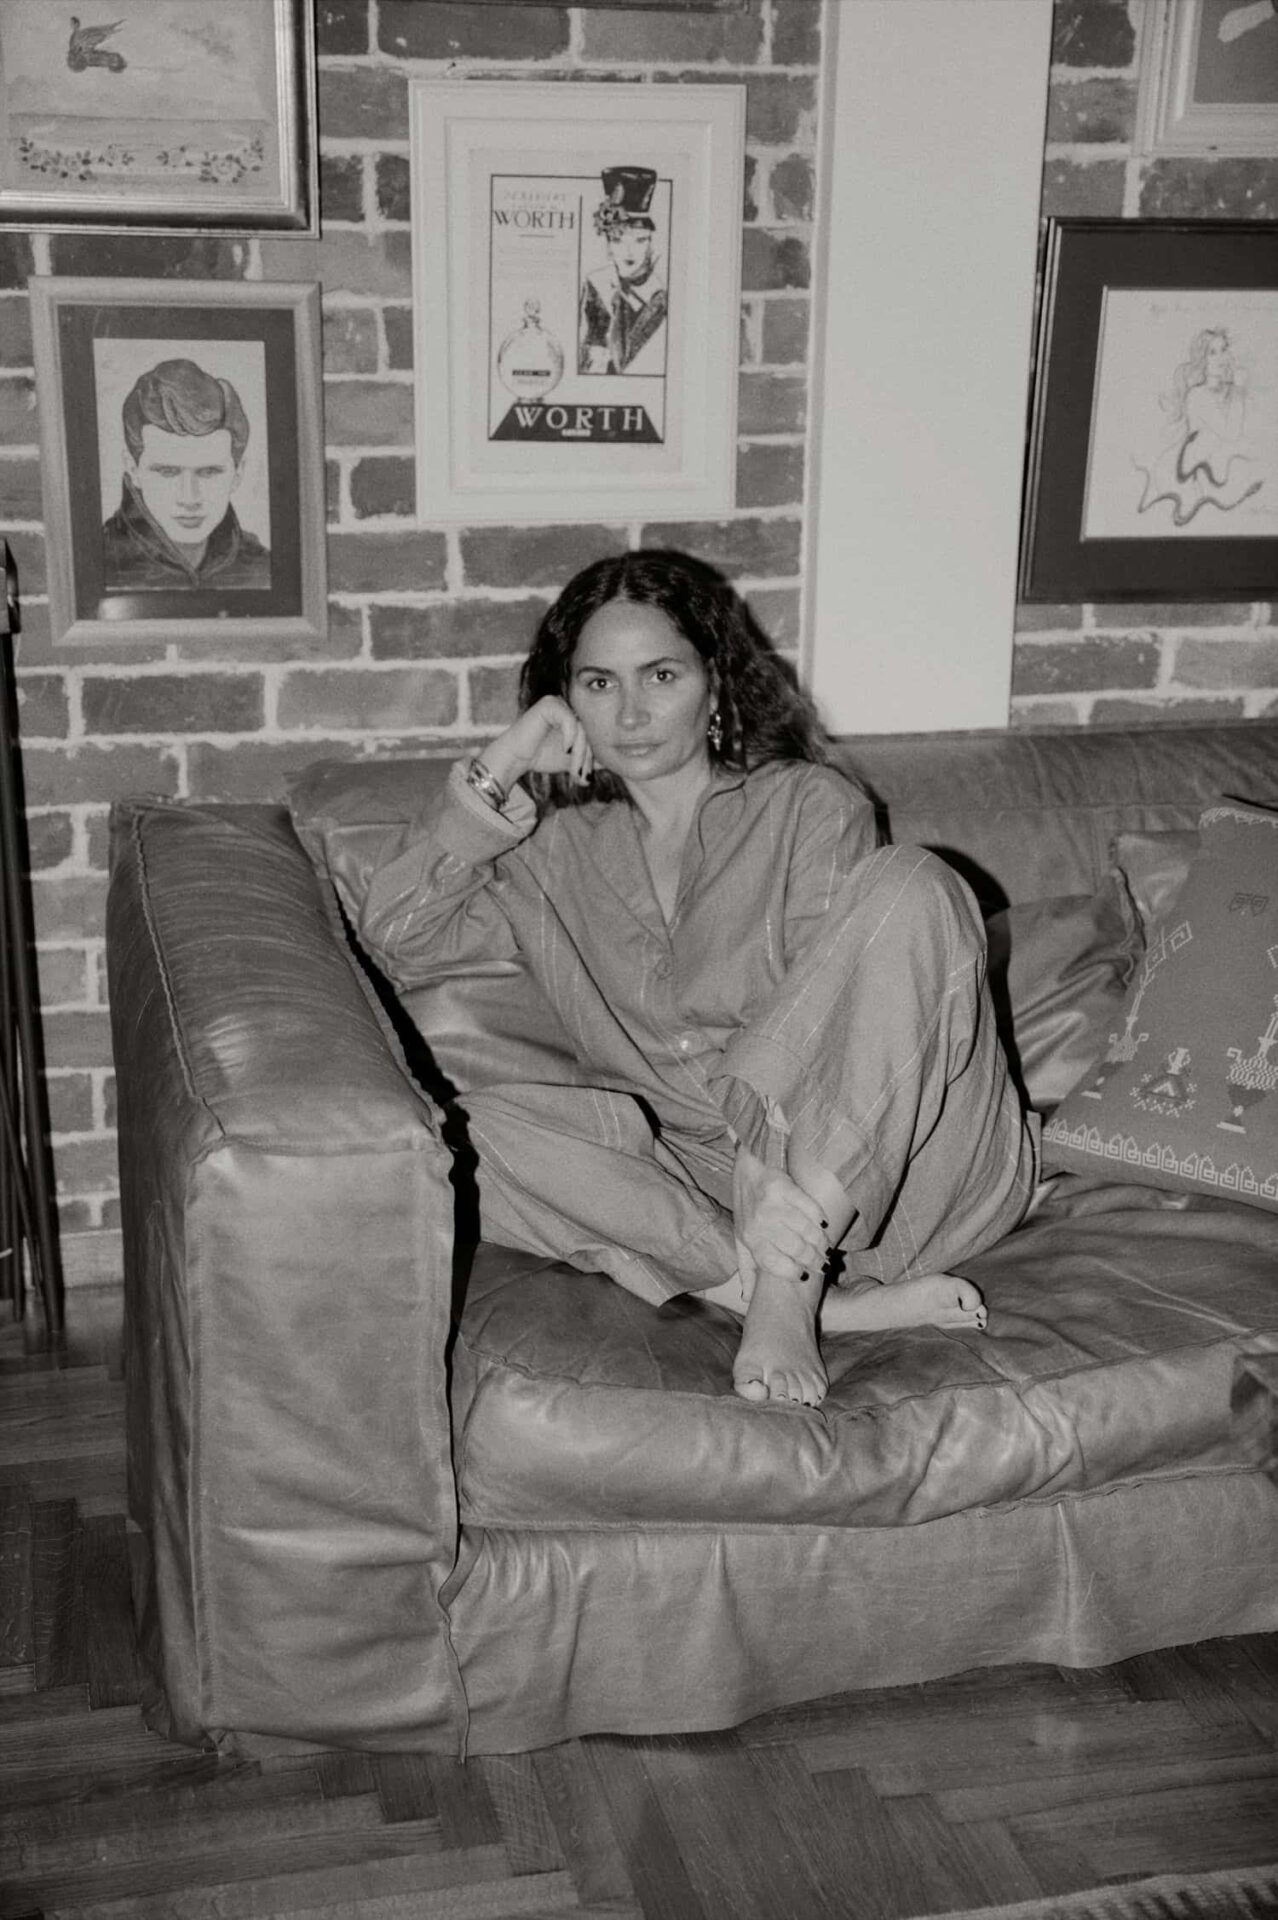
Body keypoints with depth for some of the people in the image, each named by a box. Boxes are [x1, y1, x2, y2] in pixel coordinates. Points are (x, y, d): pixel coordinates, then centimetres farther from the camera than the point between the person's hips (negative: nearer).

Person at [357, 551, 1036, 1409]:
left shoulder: (812, 806, 4)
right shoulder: (558, 849, 15)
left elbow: (823, 1020, -10)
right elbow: (393, 940, 3)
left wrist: (770, 1169, -28)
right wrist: (495, 775, -2)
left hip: (891, 1167, -2)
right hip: (702, 1178, 2)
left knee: (909, 887, -26)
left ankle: (783, 1289, -30)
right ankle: (829, 1297, -28)